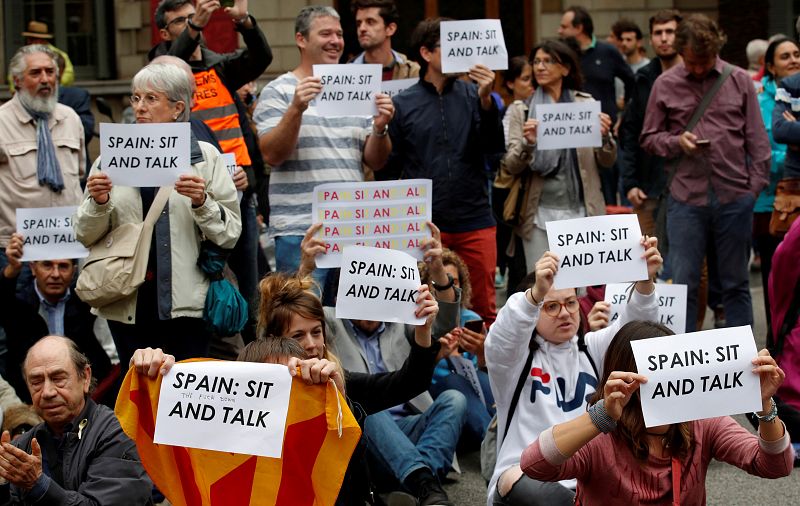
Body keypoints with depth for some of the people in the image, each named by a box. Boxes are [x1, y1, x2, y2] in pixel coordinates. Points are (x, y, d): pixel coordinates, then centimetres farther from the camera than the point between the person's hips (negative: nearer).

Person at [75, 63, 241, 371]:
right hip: (128, 307, 2)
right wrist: (99, 203, -8)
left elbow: (230, 234, 1)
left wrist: (202, 203, -15)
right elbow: (86, 236, 10)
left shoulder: (203, 157, 4)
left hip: (186, 305, -2)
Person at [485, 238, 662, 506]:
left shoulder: (592, 349, 16)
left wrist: (644, 281, -23)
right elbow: (500, 341, -20)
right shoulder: (514, 356, 4)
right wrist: (536, 294, -40)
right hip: (526, 482, -3)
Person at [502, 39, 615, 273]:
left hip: (581, 211, 0)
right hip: (541, 212, 0)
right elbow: (510, 166, -1)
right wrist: (527, 143, -21)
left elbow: (607, 162, 6)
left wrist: (605, 136, -15)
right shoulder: (521, 110, 4)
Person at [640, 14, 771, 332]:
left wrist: (756, 187, -1)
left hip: (735, 198, 1)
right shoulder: (665, 85, 4)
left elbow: (757, 139, 7)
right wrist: (677, 142, -10)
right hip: (686, 198, 0)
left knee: (736, 284, 9)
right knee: (682, 284, 0)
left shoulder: (739, 81, 5)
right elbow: (649, 138, 9)